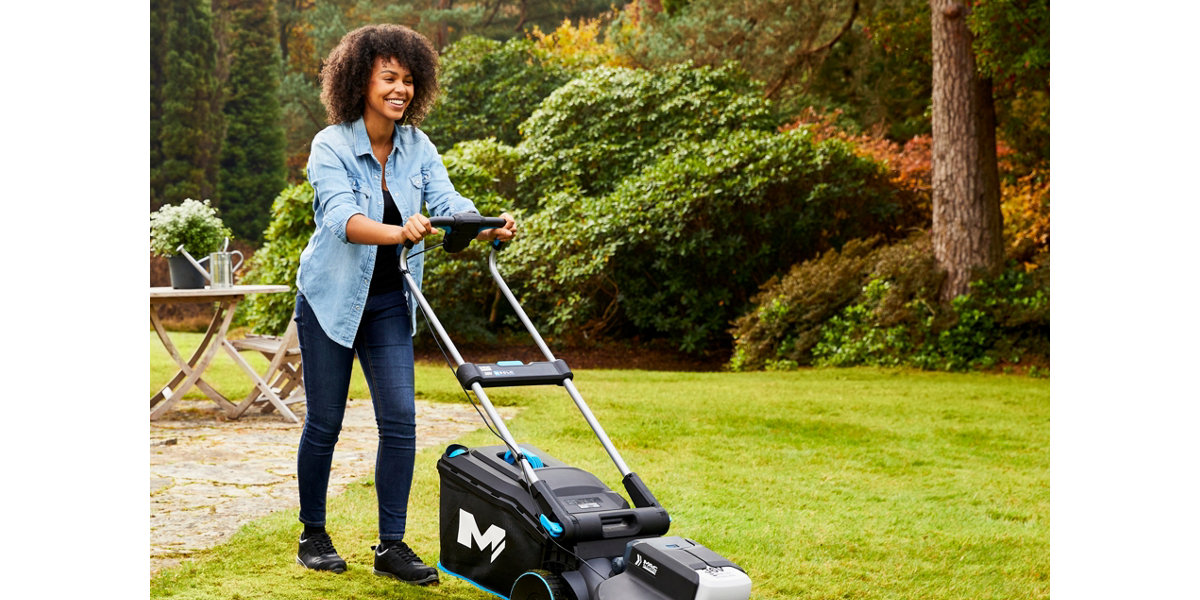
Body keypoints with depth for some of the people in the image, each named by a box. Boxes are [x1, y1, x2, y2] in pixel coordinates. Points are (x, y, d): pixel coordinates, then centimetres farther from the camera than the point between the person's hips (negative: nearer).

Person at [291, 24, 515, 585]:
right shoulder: (331, 145, -15)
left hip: (388, 302, 4)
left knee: (400, 418, -4)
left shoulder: (417, 146, 0)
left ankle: (391, 545, 4)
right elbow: (342, 217, -31)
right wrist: (399, 231, -50)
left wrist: (489, 227, -33)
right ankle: (313, 535, 22)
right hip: (331, 297, -4)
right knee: (324, 423, 4)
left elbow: (448, 202, -12)